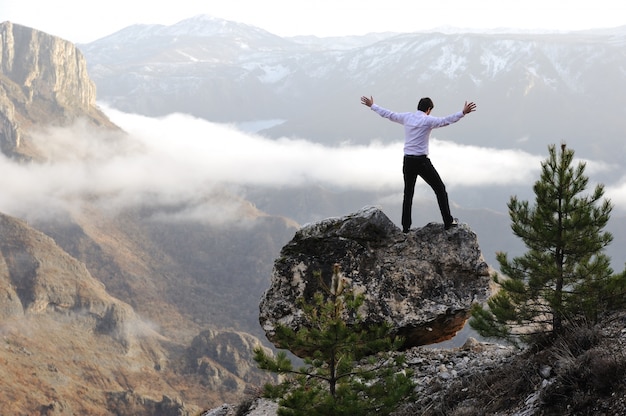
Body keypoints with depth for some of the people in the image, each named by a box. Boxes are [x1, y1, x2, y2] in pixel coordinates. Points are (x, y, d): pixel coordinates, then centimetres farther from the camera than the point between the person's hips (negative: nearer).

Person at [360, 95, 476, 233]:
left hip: (408, 161, 5)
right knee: (440, 189, 5)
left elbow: (387, 114, 15)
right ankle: (448, 222, 1)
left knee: (408, 193, 14)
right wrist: (463, 113, -32)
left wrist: (371, 105, 28)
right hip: (422, 161, -5)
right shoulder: (427, 120, -10)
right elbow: (446, 120, -24)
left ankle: (406, 227, 14)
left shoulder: (406, 117, 5)